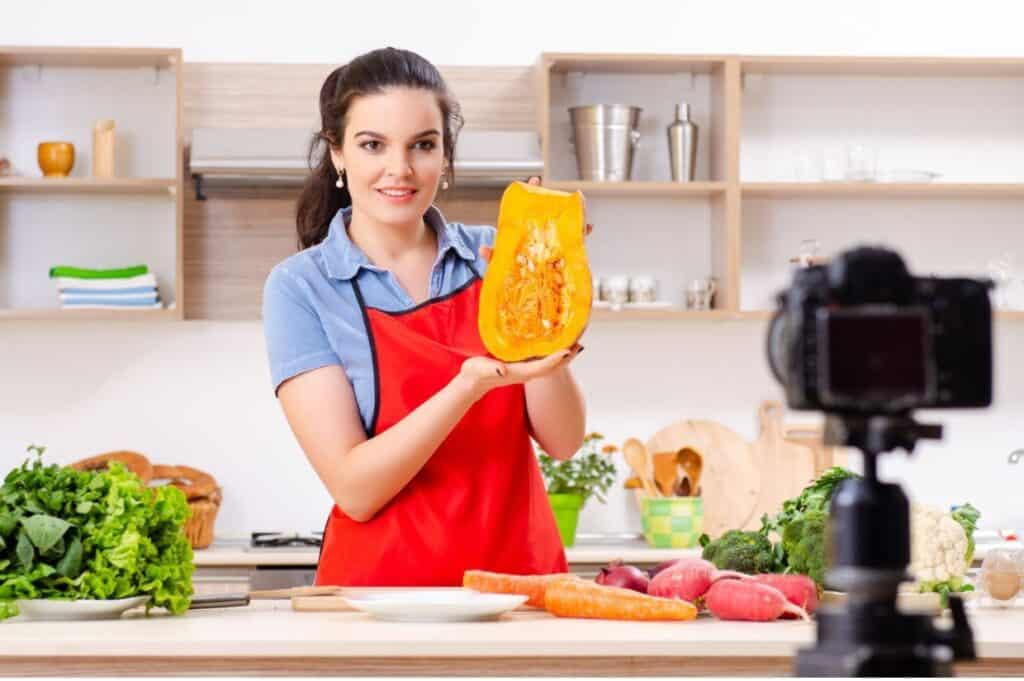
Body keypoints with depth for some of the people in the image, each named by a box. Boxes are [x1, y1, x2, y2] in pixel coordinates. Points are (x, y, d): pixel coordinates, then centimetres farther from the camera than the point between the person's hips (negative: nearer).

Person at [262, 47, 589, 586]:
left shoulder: (488, 256, 6)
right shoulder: (300, 288, -2)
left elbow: (563, 441, 0)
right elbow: (355, 490, -10)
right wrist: (470, 385, -22)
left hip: (522, 573, 2)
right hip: (382, 582, -2)